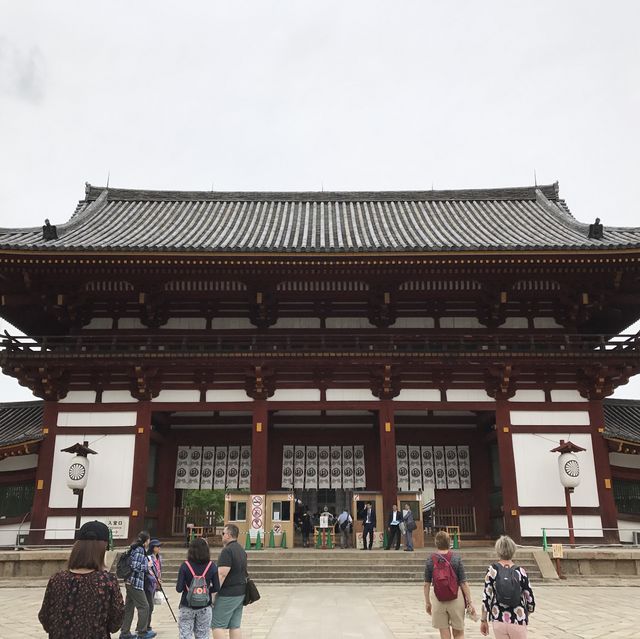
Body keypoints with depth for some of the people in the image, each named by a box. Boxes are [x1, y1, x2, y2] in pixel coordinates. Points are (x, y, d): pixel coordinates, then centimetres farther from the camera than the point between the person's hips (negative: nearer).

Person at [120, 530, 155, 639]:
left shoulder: (136, 548, 14)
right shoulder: (139, 550, -14)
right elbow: (135, 566, -21)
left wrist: (147, 571, 20)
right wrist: (147, 566, -8)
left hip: (130, 582, 9)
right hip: (136, 583, -9)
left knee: (129, 607, 13)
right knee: (144, 607, -1)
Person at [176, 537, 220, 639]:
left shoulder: (185, 566, -12)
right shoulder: (212, 566, -6)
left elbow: (179, 588, -12)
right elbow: (216, 588, -5)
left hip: (187, 607, -2)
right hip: (205, 607, 2)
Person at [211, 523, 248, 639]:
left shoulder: (227, 550, -15)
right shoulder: (241, 550, 14)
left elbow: (222, 574, -22)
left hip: (227, 594, -9)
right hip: (240, 593, 9)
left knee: (217, 625, -2)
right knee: (235, 626, 10)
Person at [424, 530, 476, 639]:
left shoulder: (430, 560, -3)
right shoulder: (456, 559, -7)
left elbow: (426, 584, 1)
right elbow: (463, 583, -7)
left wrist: (427, 602, 12)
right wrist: (470, 602, 1)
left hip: (438, 600, 1)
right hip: (456, 598, -1)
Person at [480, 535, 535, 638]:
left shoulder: (492, 570, -5)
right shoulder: (520, 571, -5)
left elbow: (486, 597, -5)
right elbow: (530, 599, -1)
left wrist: (483, 620, 6)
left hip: (498, 620, 0)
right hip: (518, 621, 0)